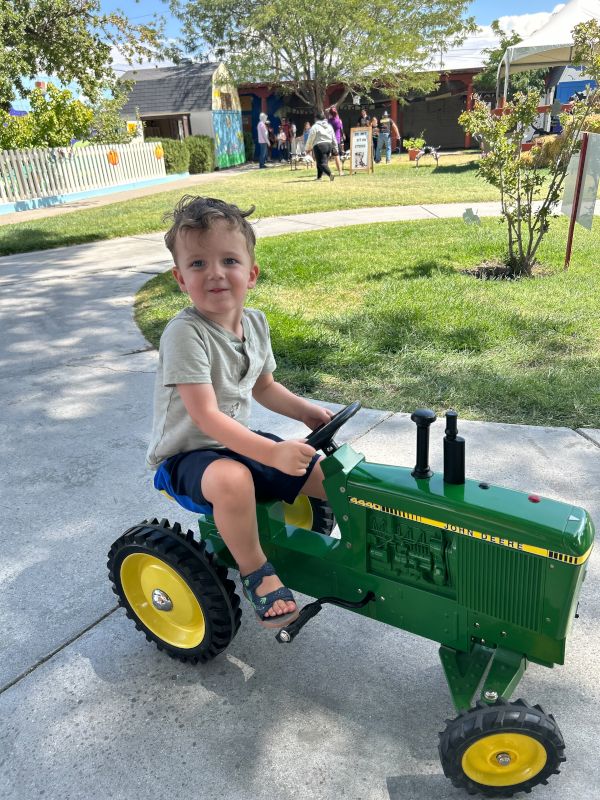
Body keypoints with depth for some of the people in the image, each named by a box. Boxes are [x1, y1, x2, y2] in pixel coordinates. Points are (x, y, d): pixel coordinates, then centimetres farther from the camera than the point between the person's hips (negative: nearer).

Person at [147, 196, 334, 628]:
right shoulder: (185, 333, -24)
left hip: (238, 443, 7)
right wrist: (272, 452, -37)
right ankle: (255, 570, -14)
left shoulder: (255, 322, -1)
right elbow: (206, 416, -30)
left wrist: (305, 410, -1)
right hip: (186, 455, -7)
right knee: (233, 479, -40)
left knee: (327, 475, 0)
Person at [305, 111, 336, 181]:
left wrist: (308, 149, 6)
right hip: (329, 145, 7)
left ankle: (330, 174, -30)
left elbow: (310, 139, -3)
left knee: (321, 163, -8)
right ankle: (319, 176, 24)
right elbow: (334, 138, 17)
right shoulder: (329, 126, 13)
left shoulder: (315, 127, -6)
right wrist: (334, 147, 25)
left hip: (319, 146, -7)